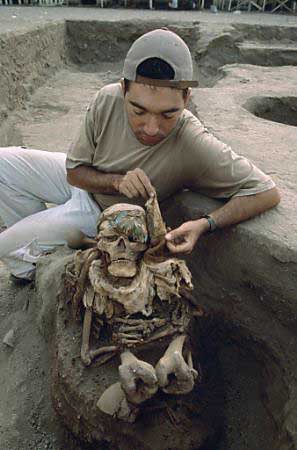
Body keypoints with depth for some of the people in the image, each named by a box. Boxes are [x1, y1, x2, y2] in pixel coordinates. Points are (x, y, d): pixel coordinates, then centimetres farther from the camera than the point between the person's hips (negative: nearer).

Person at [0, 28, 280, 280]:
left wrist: (204, 225, -43)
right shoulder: (107, 99, -26)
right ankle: (39, 234, 18)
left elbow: (267, 192, -30)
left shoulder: (196, 147, -37)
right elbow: (75, 172, -13)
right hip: (79, 181, 4)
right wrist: (117, 181, -33)